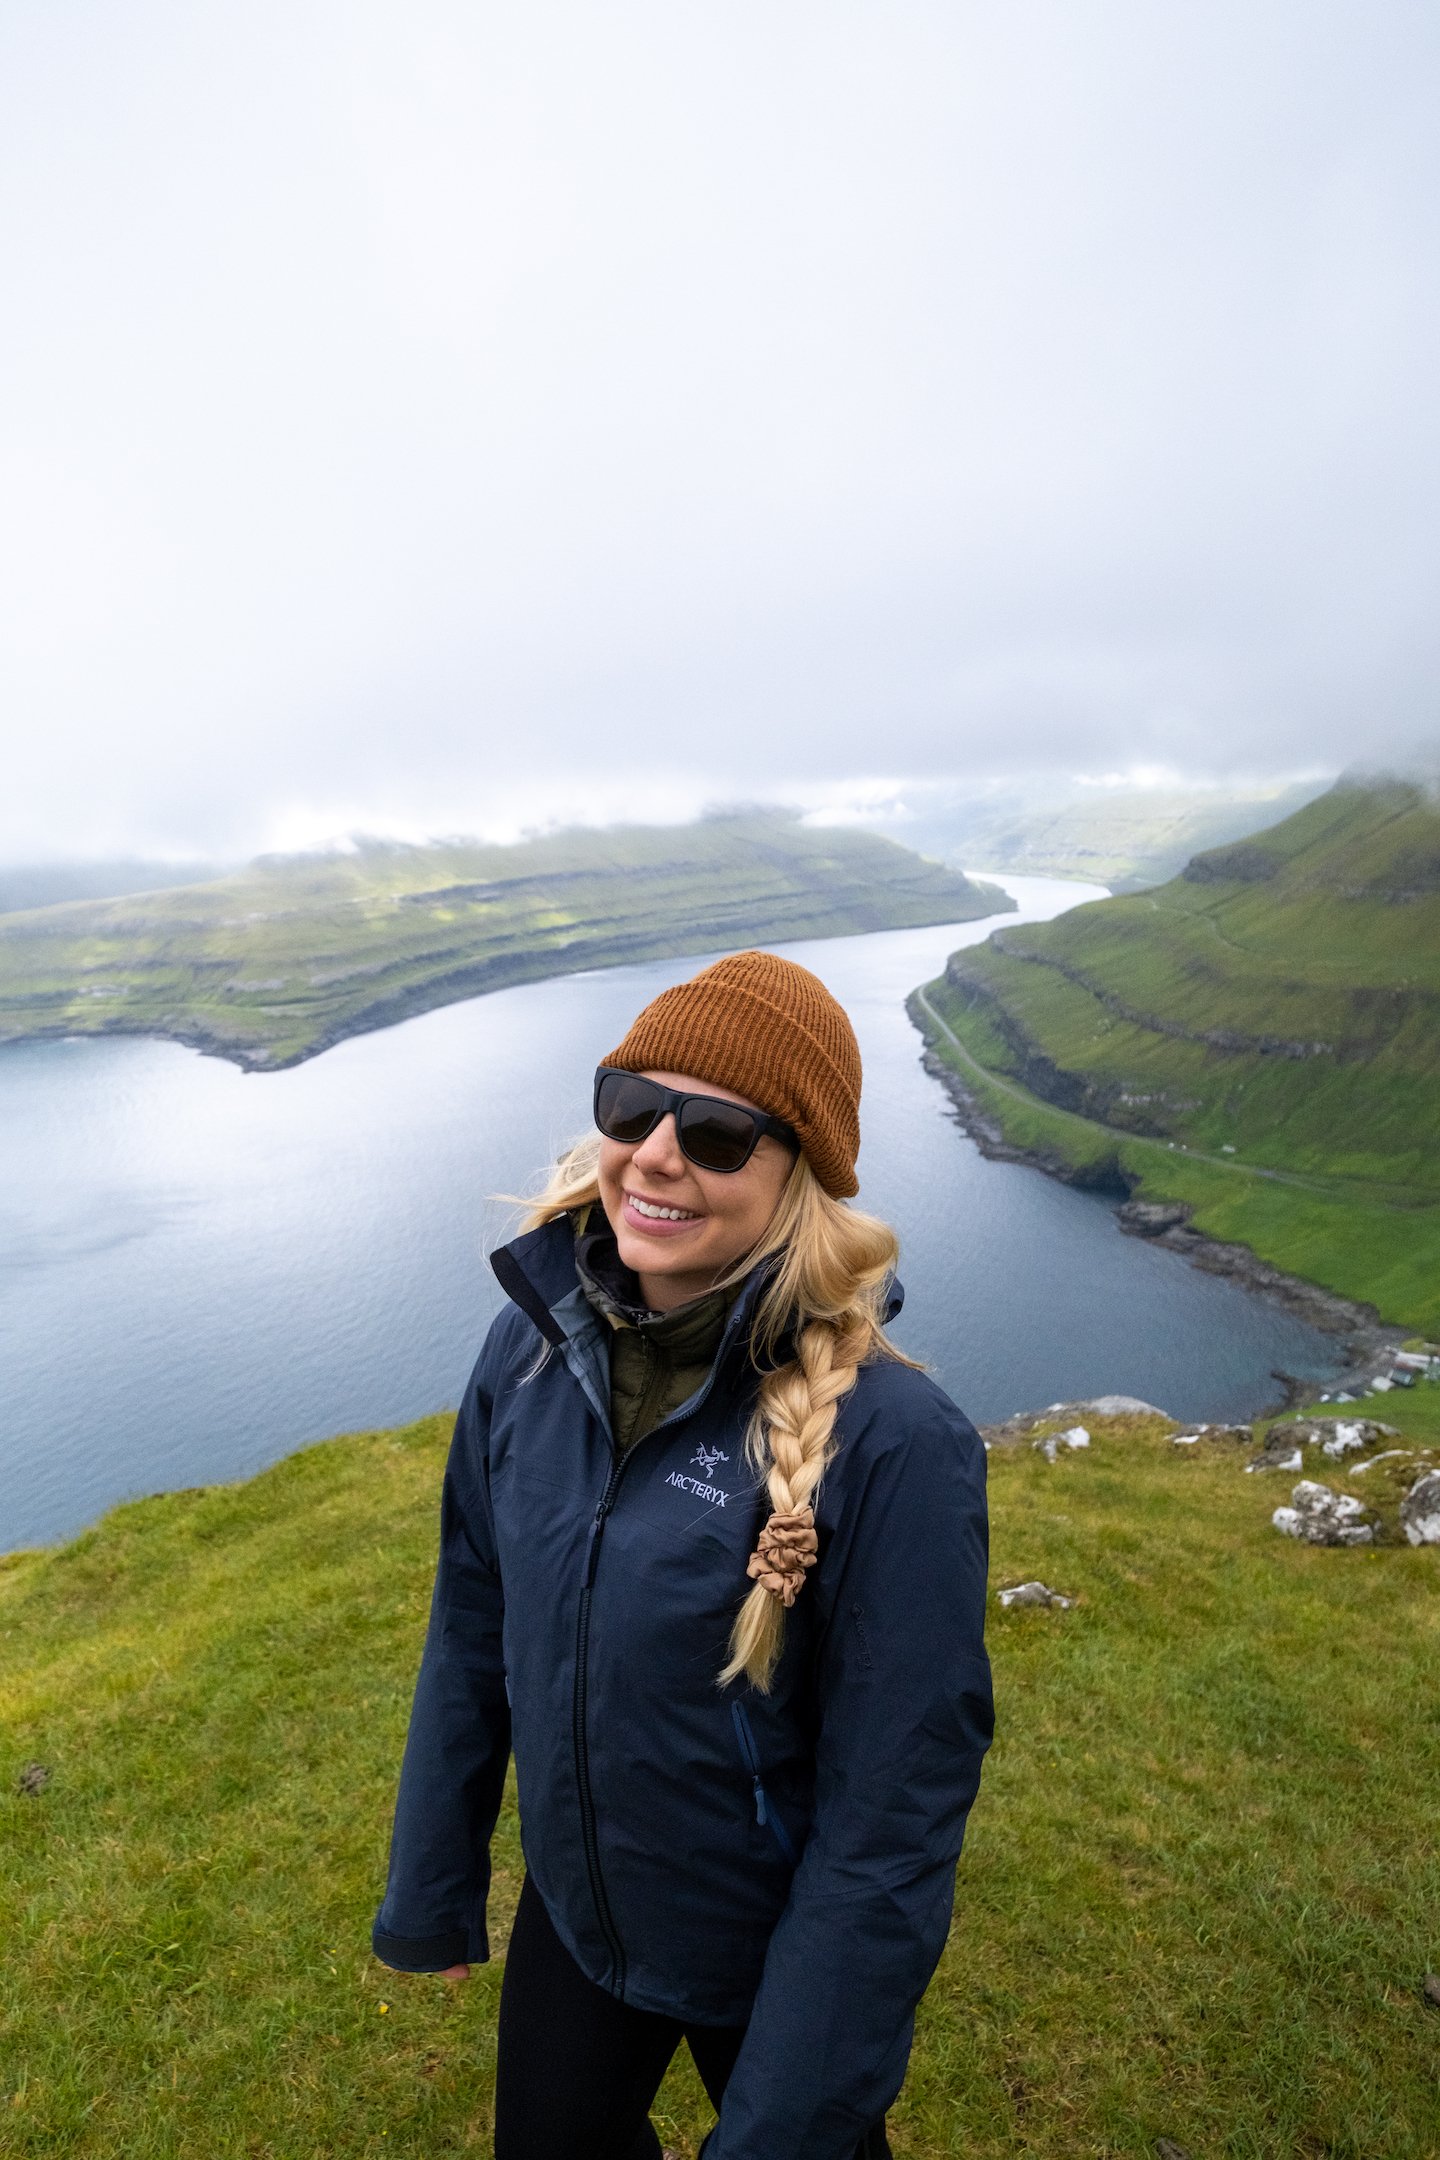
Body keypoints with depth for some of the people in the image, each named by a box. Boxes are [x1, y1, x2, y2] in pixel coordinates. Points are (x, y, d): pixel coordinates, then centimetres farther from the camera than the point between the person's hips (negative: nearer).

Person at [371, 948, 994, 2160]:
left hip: (777, 1961, -4)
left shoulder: (891, 1442, -31)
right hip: (569, 1918, 5)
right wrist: (432, 1892, 8)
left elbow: (896, 1806, -22)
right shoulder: (534, 1347, -15)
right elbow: (472, 1627, -2)